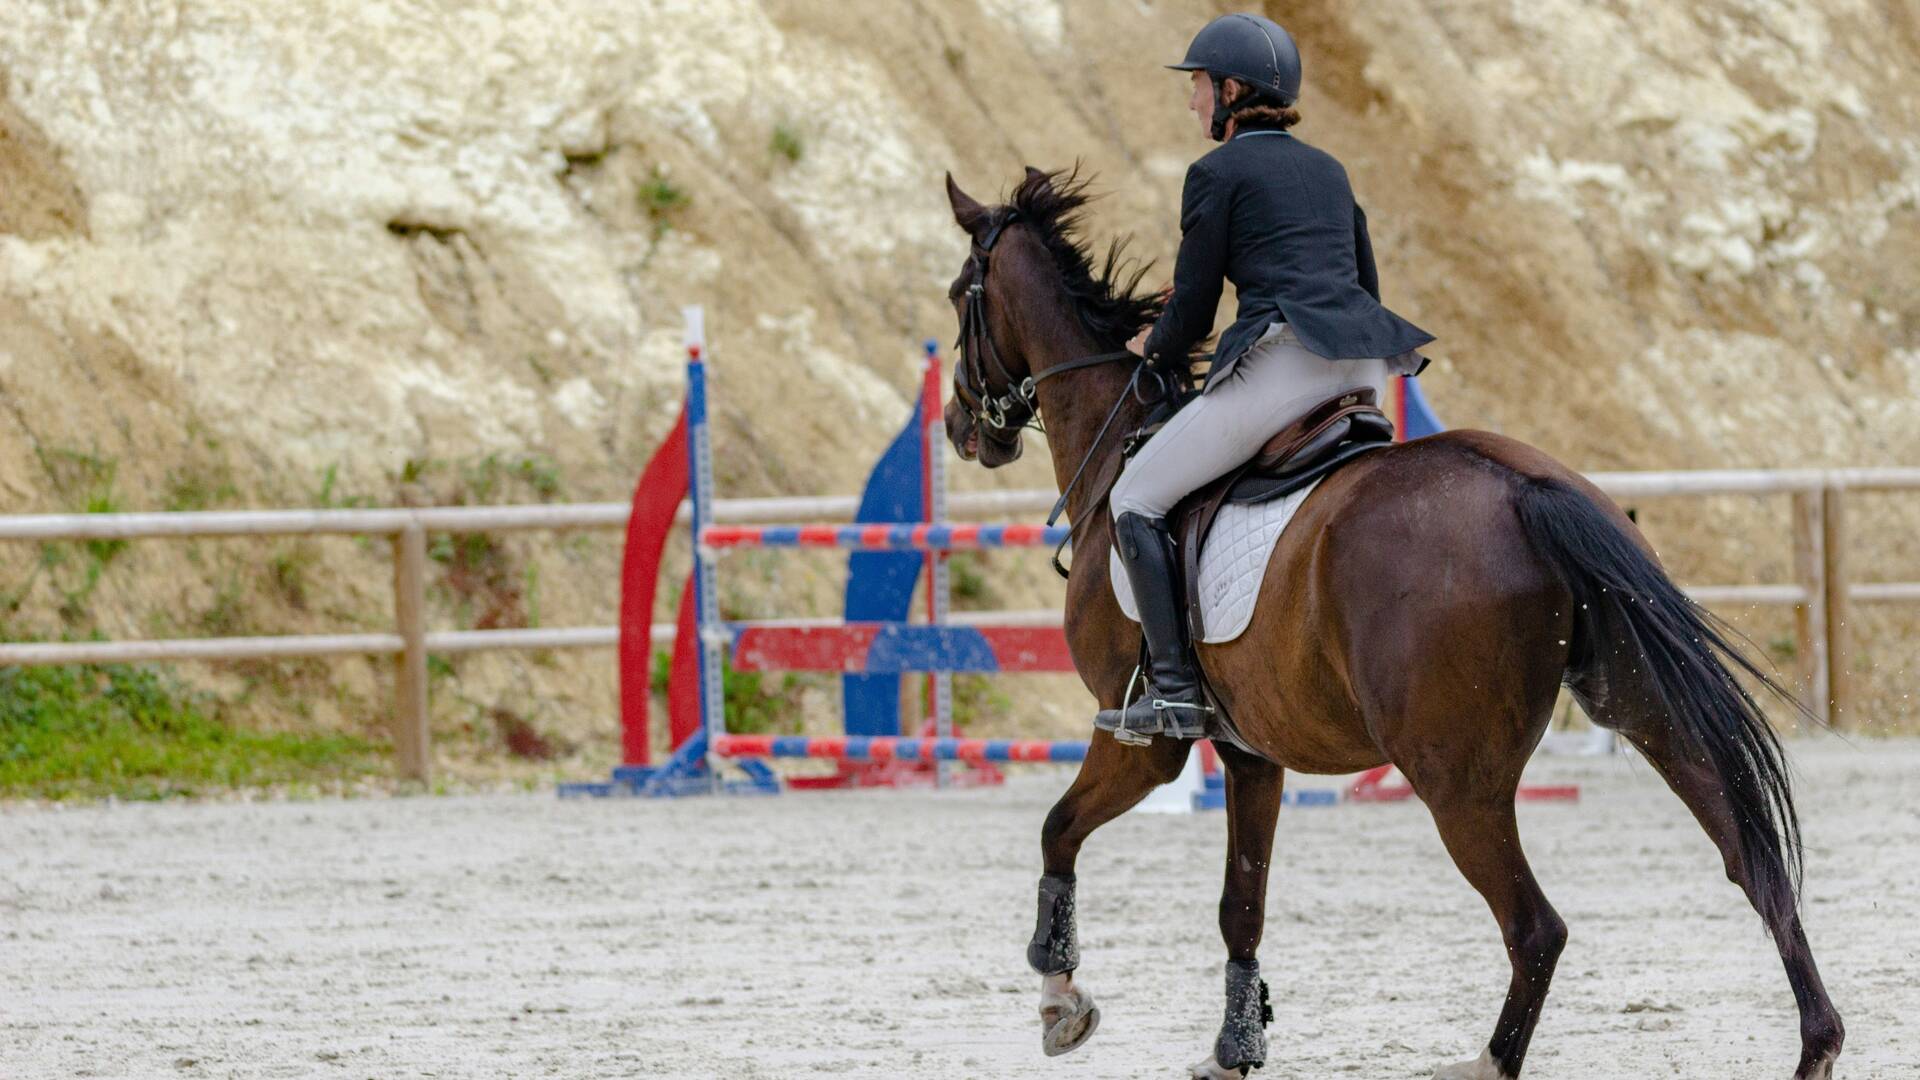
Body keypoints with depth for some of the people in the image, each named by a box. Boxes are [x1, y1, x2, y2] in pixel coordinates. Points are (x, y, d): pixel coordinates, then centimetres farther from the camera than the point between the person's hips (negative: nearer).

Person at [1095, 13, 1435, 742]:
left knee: (1135, 499, 2)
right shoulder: (1328, 170, 23)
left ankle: (1175, 693, -9)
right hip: (1366, 366, 8)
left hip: (1286, 362, -8)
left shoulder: (1217, 174, 1)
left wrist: (1155, 346, 22)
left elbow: (1192, 313, 0)